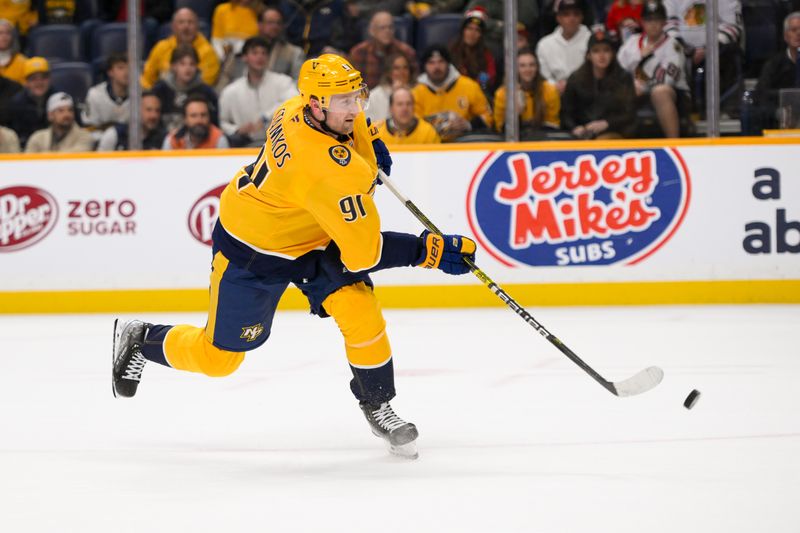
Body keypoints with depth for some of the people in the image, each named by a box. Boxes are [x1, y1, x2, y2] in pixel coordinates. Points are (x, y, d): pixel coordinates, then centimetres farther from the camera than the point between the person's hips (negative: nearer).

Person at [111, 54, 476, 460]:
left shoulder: (298, 108, -16)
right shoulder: (329, 169, -39)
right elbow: (362, 253, -34)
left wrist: (367, 138, 8)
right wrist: (430, 250, -30)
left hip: (312, 236, 8)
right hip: (253, 249, -8)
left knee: (359, 311, -13)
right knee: (218, 357, 9)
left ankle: (377, 405, 5)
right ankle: (140, 339, 35)